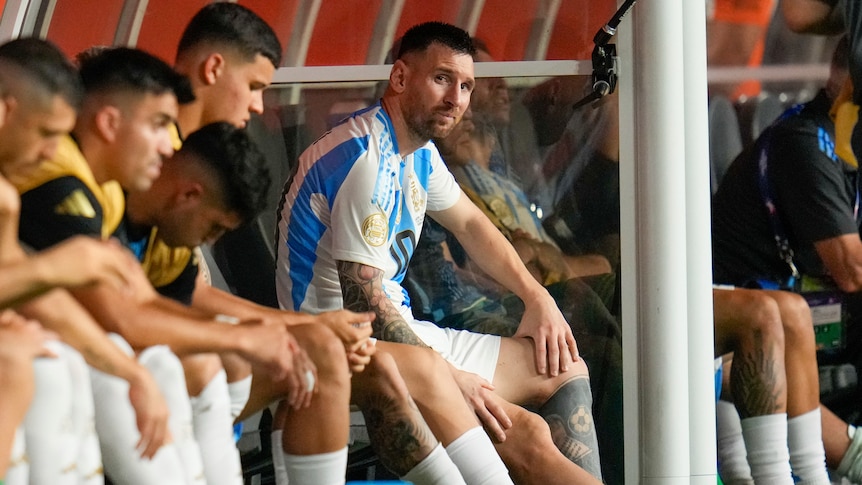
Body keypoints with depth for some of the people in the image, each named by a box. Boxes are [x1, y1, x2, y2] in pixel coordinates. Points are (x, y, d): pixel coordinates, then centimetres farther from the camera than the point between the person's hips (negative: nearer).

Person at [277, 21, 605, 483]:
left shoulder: (418, 151, 10)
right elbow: (365, 303, -25)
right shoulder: (367, 159, -21)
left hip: (400, 330, 11)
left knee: (564, 369, 9)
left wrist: (536, 296, 13)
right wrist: (451, 381, -21)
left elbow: (469, 223, 27)